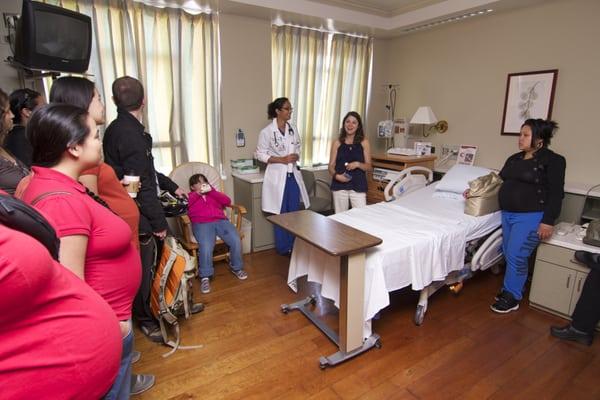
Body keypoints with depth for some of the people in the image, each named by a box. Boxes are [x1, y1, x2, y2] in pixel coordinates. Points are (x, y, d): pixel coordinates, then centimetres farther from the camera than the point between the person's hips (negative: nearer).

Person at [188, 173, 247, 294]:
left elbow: (227, 201, 10)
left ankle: (236, 267, 3)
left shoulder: (213, 194, 30)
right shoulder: (189, 196, 24)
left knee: (236, 240, -21)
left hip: (220, 221, 3)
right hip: (201, 224, -2)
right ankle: (205, 277, -16)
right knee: (206, 247, -32)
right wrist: (198, 193, -8)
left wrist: (211, 191, 0)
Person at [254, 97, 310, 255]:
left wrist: (296, 156, -5)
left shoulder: (293, 129, 6)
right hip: (277, 175, -5)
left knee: (294, 212, 11)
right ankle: (283, 248, 21)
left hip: (293, 174, 5)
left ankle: (293, 246, 26)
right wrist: (282, 160, -17)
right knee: (280, 213, 6)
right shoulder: (267, 131, -10)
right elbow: (260, 154, -9)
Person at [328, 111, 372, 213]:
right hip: (339, 186, 1)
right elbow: (331, 166, 6)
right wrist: (336, 175, -14)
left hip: (358, 186, -1)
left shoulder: (364, 142, 4)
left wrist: (358, 164, -14)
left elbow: (368, 166, 5)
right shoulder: (337, 143, 5)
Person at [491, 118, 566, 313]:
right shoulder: (514, 159, 12)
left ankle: (512, 297, 10)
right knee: (509, 253, 12)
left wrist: (548, 221, -16)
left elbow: (556, 193, -12)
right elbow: (500, 182, 18)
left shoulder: (553, 160, -8)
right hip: (508, 214, 7)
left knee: (516, 255, -5)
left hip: (531, 217, -7)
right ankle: (512, 288, 30)